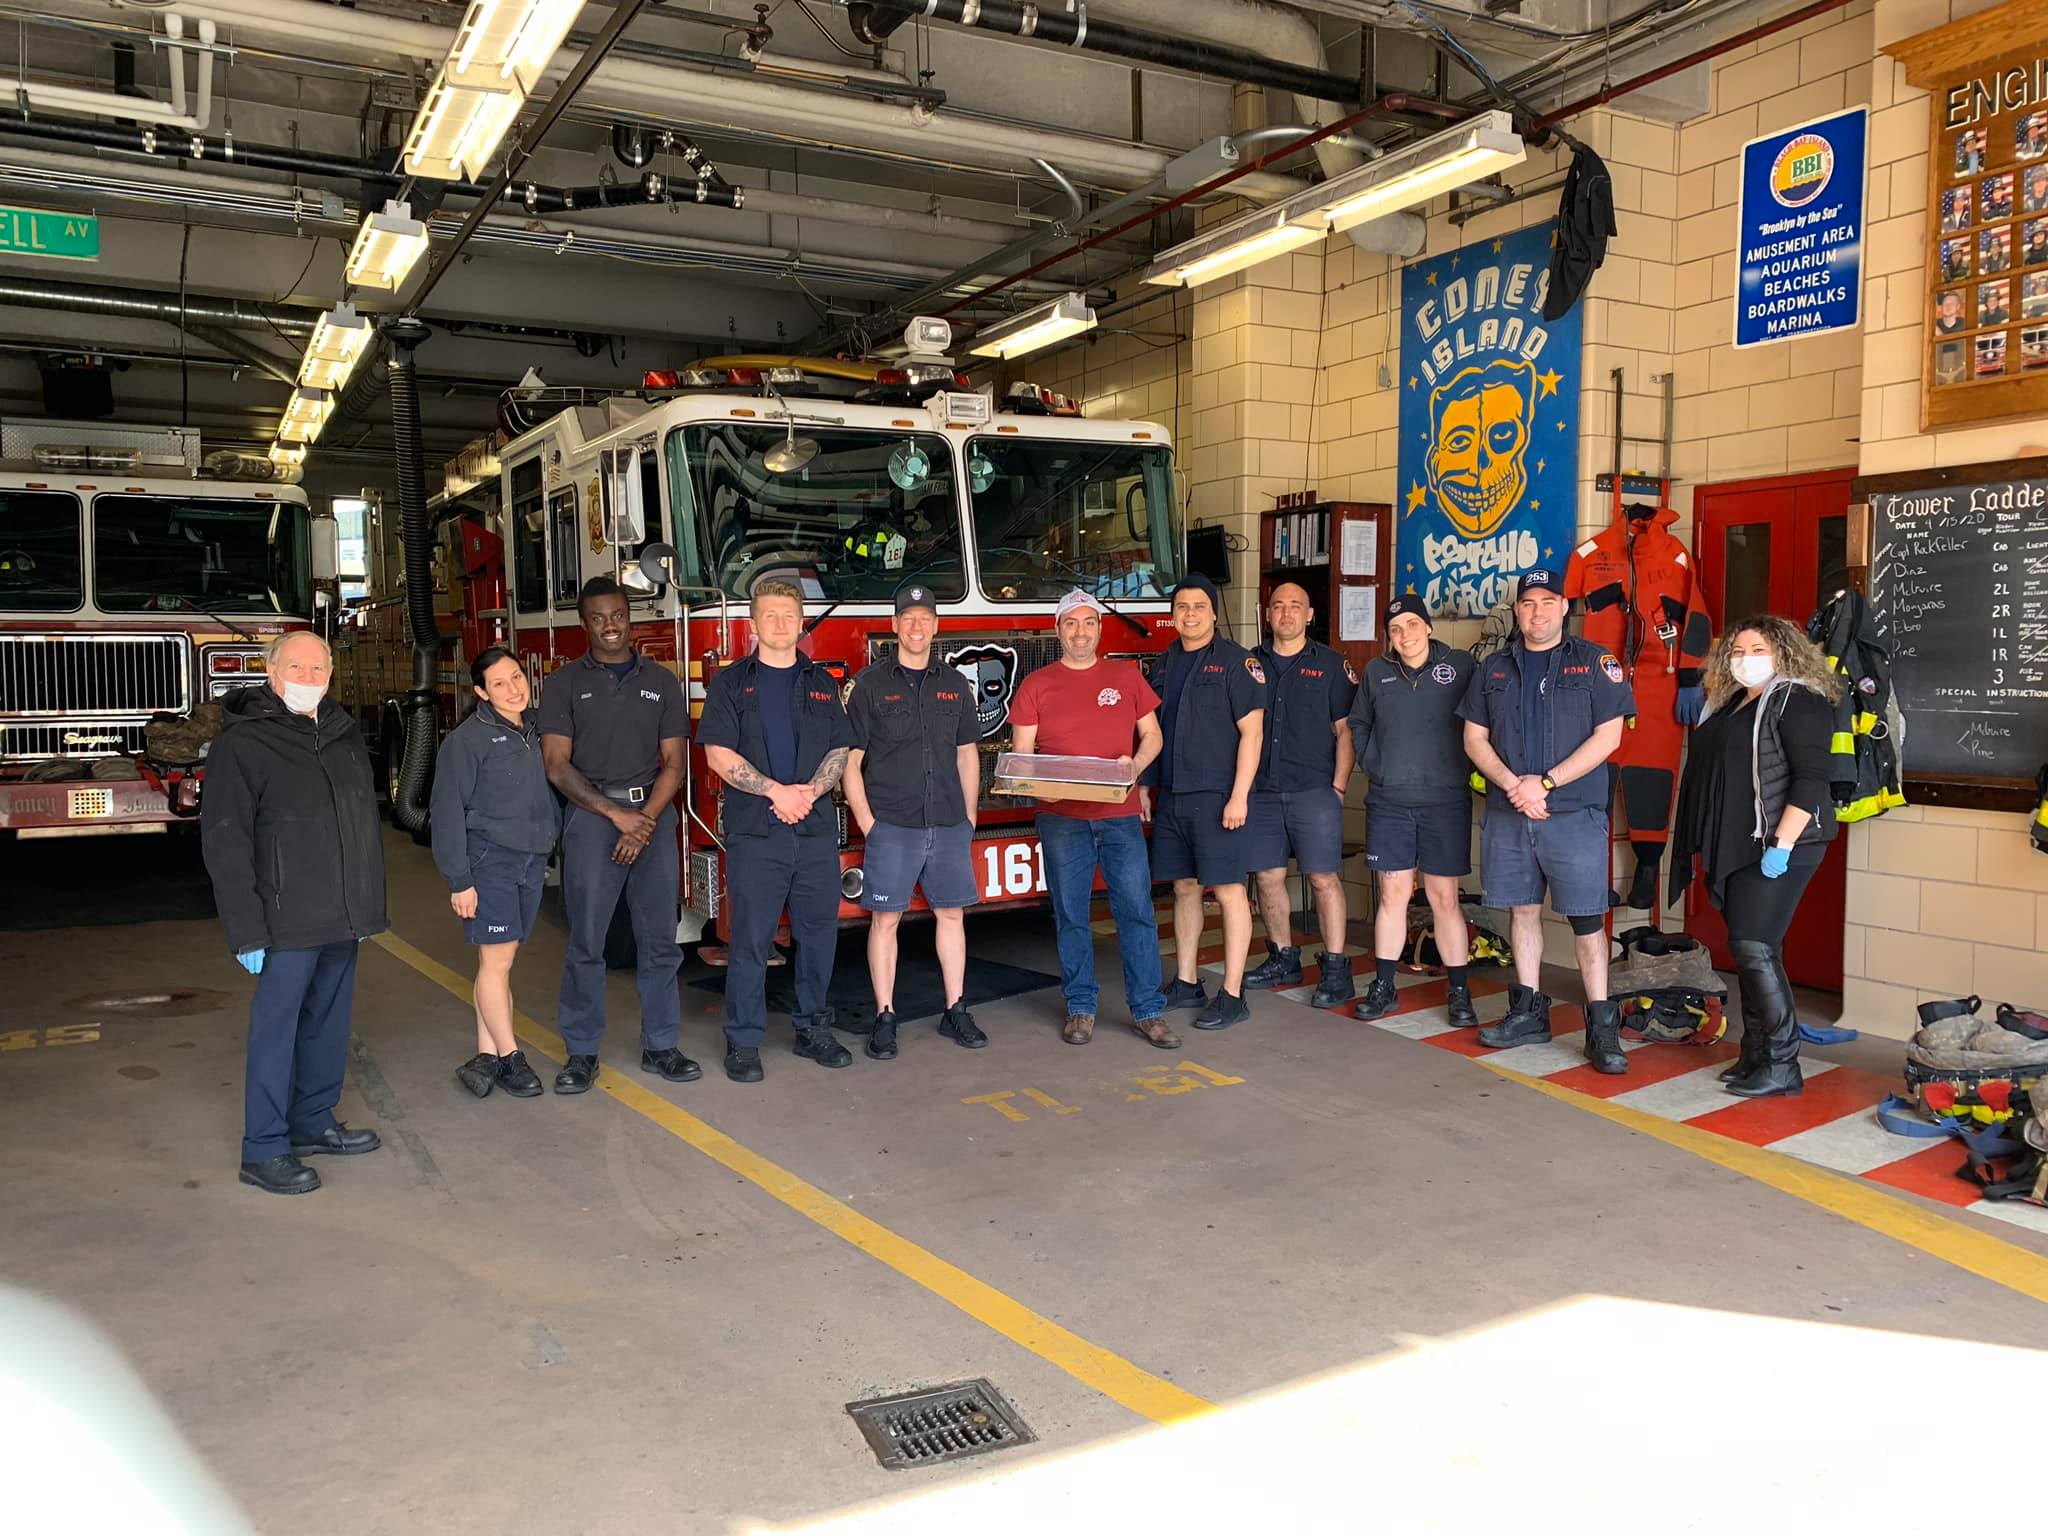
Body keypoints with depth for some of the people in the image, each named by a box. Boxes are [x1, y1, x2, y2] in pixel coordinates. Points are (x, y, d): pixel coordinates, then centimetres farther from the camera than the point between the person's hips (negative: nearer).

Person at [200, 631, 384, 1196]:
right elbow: (225, 843, -13)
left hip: (343, 918, 7)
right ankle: (264, 1150, 7)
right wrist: (247, 931, -17)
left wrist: (370, 905, 15)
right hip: (288, 923, -7)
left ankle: (313, 1123, 28)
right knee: (276, 1028, -2)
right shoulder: (242, 744, -10)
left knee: (328, 1022, 14)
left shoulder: (345, 736, 11)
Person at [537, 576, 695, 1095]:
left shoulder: (661, 682, 9)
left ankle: (660, 1045, 14)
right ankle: (581, 1052, 10)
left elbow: (672, 763, 4)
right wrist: (616, 814, -13)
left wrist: (646, 821, -10)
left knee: (660, 939, 4)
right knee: (586, 942, 0)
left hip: (653, 815, 2)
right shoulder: (564, 683, 3)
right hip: (590, 815, -2)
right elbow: (557, 765, -4)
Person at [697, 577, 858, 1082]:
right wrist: (776, 791, -14)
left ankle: (813, 1029, 21)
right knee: (751, 939, -1)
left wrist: (811, 790, -10)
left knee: (818, 933, 8)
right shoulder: (730, 683, 4)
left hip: (817, 831, 3)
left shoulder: (823, 684, 14)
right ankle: (743, 1041, 9)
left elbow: (840, 750, 9)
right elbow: (719, 754, -5)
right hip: (754, 833, -3)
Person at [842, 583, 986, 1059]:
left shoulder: (954, 684, 11)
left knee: (951, 913, 8)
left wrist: (969, 817, 10)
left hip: (949, 824, 4)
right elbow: (849, 759, -3)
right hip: (891, 826, -4)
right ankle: (885, 1017, 7)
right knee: (885, 918, -1)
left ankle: (955, 1011, 17)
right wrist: (866, 823, -9)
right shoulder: (871, 684, -1)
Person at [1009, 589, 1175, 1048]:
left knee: (1136, 910, -2)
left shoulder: (1126, 676, 10)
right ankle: (1080, 1007, 16)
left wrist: (1135, 765, -9)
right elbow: (1021, 752, 4)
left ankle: (1147, 1010, 4)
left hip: (1121, 815, 1)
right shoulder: (1037, 684, 6)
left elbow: (1152, 735, 12)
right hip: (1061, 818, 0)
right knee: (1070, 915, 5)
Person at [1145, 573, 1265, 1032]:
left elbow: (1251, 731, -11)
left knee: (1228, 890, -3)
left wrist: (1239, 796, -17)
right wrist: (1144, 786, 12)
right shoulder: (1164, 664, 14)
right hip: (1172, 798, 7)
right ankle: (1187, 983, 21)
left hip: (1216, 797, -6)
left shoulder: (1236, 661, -6)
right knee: (1184, 888, 12)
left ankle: (1232, 996, 0)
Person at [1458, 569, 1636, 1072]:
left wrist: (1545, 782, -13)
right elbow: (1474, 738, 9)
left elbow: (1607, 737, -6)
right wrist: (1512, 784, -8)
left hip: (1575, 814, -4)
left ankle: (1601, 1025, 4)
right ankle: (1528, 1012, 22)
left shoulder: (1594, 662, 0)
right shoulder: (1494, 668, 12)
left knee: (1586, 919, -3)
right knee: (1524, 910, 11)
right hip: (1508, 814, 4)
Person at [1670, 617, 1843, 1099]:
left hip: (1777, 846, -9)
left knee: (1753, 947, -12)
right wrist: (1712, 849, 18)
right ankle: (1755, 1056, 18)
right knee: (1753, 951, 11)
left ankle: (1782, 1065, -4)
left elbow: (1813, 779, -18)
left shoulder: (1797, 701, -9)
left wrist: (1781, 845, -23)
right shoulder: (1729, 705, 17)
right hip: (1736, 848, 9)